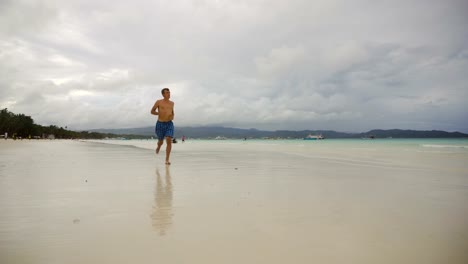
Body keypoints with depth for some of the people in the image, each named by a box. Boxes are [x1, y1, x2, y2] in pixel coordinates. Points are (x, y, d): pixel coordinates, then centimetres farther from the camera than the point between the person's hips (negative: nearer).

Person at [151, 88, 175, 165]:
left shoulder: (172, 103, 10)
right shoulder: (159, 102, -1)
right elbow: (152, 111, 4)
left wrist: (172, 116, 6)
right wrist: (160, 113, -9)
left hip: (169, 124, 2)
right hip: (160, 124, -1)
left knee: (169, 141, -16)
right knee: (161, 142, 12)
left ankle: (167, 160, -12)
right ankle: (158, 146, 52)